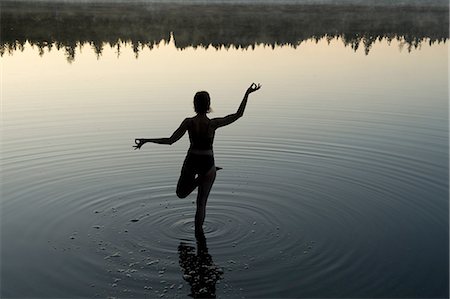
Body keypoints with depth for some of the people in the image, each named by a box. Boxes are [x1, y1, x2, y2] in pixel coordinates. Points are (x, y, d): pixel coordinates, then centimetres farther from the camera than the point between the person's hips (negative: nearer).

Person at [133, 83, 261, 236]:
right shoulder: (213, 123, -18)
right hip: (207, 164, -1)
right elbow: (238, 114, -11)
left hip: (191, 161, 1)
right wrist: (247, 94, -9)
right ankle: (198, 232, 12)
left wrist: (146, 140, -6)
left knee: (181, 194, 27)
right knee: (201, 202, 12)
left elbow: (170, 140, -14)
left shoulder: (188, 122, -14)